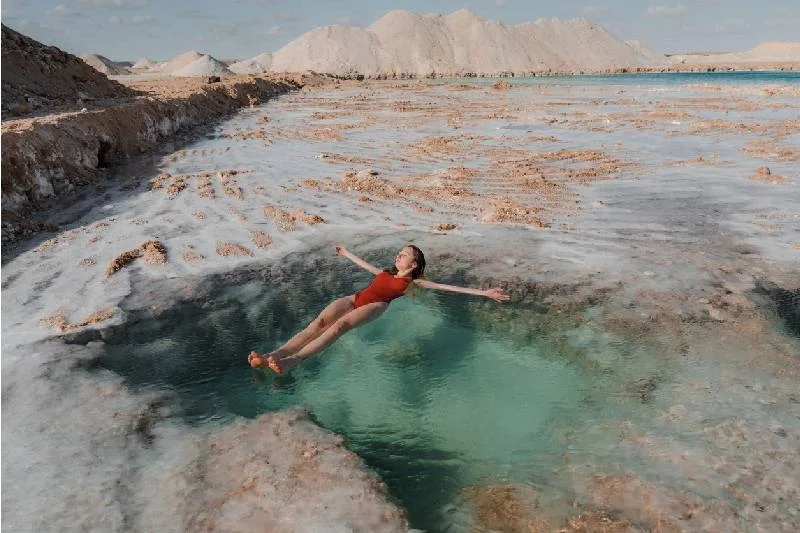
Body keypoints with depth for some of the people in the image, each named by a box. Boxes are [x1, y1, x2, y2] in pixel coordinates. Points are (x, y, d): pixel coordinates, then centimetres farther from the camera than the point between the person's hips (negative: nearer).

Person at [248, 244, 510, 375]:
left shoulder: (413, 282, 18)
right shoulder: (385, 273, 35)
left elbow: (448, 287, 12)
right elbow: (366, 264, 52)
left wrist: (484, 293, 6)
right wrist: (347, 253, 68)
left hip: (374, 306, -5)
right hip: (354, 298, 6)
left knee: (339, 325, -34)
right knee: (320, 322, -22)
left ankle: (292, 361, -50)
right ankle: (275, 354, -38)